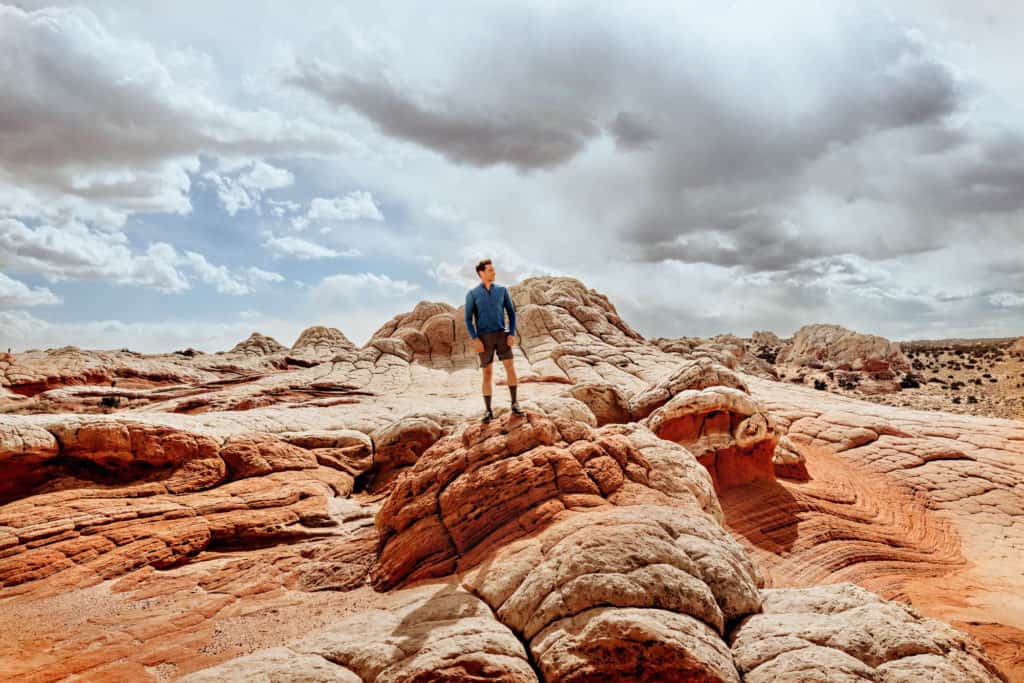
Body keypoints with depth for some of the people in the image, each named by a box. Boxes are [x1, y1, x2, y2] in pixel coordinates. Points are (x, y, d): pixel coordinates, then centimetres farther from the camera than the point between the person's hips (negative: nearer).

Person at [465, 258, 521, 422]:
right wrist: (475, 339, -14)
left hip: (501, 335, 2)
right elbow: (468, 319, -2)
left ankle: (514, 403, 5)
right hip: (484, 338, -2)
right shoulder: (472, 294, -2)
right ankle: (488, 411, 7)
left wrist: (512, 334, -5)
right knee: (487, 374, -2)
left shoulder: (502, 290, 6)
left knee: (510, 367, -10)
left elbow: (511, 313, 7)